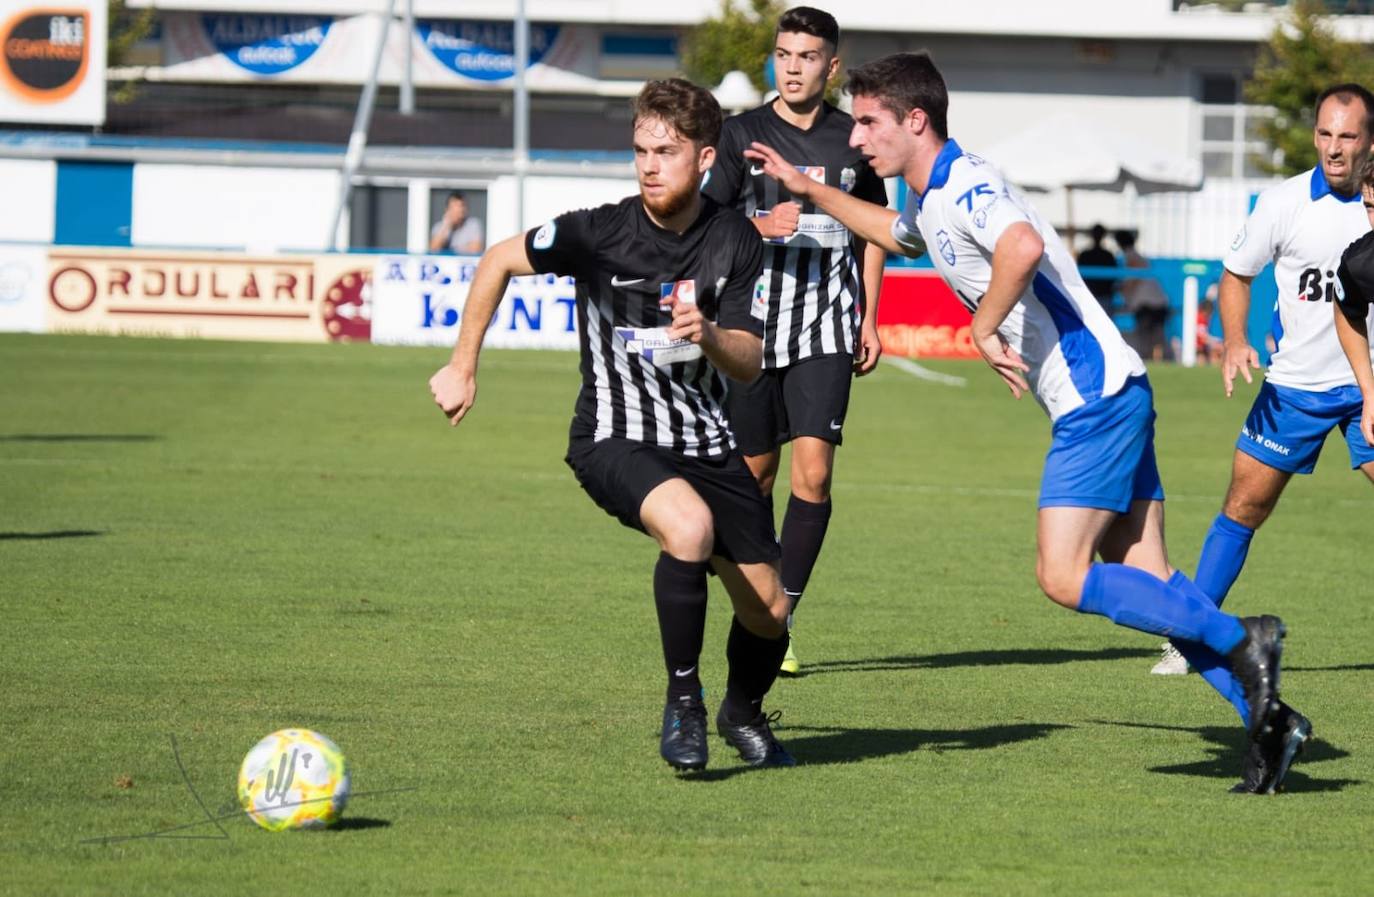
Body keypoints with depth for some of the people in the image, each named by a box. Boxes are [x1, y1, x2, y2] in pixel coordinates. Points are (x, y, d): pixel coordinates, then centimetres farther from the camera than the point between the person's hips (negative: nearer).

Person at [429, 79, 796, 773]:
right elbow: (499, 261, 3)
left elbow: (749, 363, -3)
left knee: (768, 611, 2)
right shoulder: (600, 232, -12)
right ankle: (683, 703, -17)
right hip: (615, 437, -4)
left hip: (706, 442, 4)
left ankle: (744, 713, 37)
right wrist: (462, 368, 6)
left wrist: (709, 336, -26)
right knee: (690, 527, -36)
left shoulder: (736, 241, -3)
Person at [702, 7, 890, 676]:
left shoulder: (853, 140, 6)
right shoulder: (742, 134, 0)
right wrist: (761, 225, -19)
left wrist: (869, 320, 14)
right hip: (753, 324, 0)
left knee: (814, 471, -13)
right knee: (755, 473, 7)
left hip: (826, 331, 0)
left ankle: (780, 621, -7)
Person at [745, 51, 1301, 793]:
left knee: (1064, 578, -12)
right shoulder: (929, 203, 16)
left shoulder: (966, 186, -15)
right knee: (1145, 583, 5)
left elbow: (1024, 245, -37)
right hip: (1103, 400, 10)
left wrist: (984, 329, -24)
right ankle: (1264, 720, 1)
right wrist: (807, 189, 40)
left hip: (1096, 397, -10)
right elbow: (890, 231, 42)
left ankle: (1238, 641, -11)